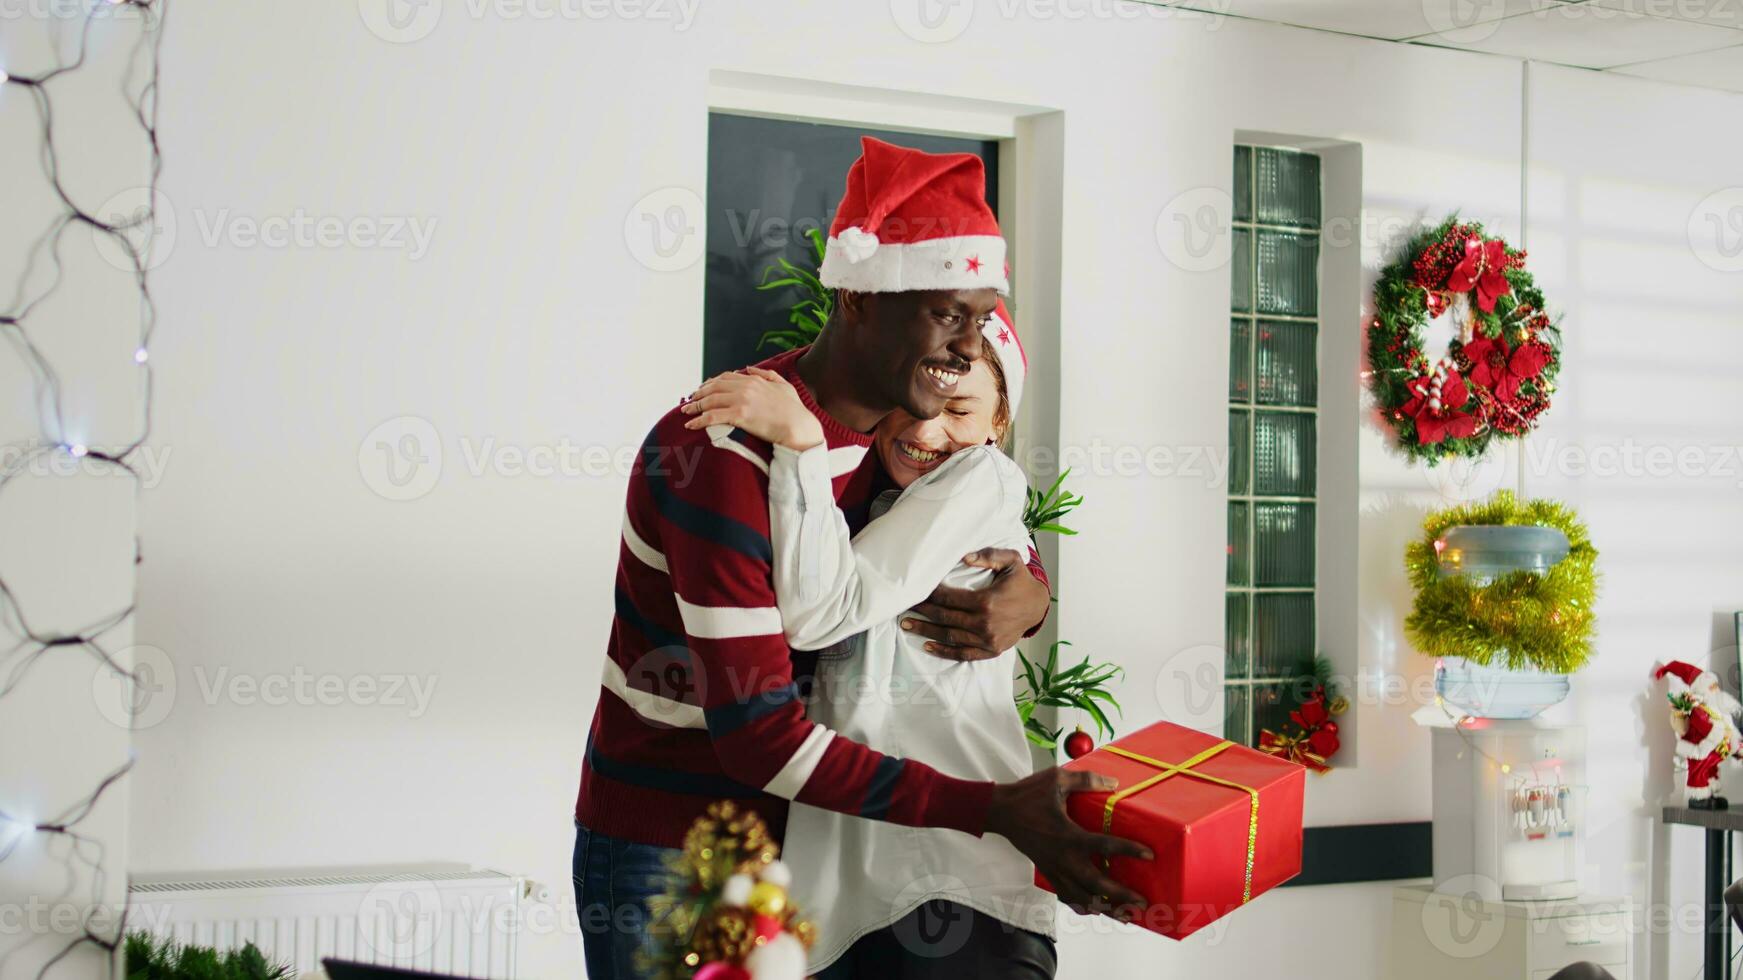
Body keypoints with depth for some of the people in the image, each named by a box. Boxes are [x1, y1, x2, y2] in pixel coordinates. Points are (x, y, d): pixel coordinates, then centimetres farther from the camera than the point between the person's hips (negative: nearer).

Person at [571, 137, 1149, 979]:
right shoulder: (723, 456, -25)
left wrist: (1027, 599, -12)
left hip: (794, 833, 7)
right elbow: (759, 734, -29)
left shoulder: (904, 428, -1)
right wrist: (996, 811, -31)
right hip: (662, 851, -6)